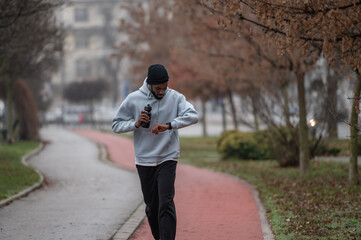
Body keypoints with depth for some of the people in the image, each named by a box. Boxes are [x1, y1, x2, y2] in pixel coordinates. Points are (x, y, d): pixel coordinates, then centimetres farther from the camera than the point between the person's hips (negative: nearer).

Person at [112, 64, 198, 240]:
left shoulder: (175, 97, -5)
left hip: (168, 158, -2)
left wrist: (168, 125, -33)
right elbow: (116, 124, 2)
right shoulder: (133, 99, -3)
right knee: (151, 204, 10)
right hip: (144, 161, 2)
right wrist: (136, 124, -17)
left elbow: (193, 116, -21)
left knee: (166, 203, -13)